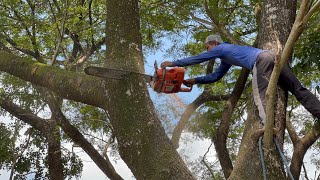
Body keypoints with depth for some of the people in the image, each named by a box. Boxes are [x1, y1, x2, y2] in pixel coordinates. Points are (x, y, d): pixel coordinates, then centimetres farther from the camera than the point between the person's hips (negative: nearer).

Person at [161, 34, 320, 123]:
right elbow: (215, 76, 40)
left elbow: (196, 59, 12)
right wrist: (194, 81, 36)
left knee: (261, 99, -15)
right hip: (271, 56, 9)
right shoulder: (226, 59, 35)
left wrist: (173, 64, 19)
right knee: (298, 90, 2)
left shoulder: (221, 48, 11)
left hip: (262, 59, -9)